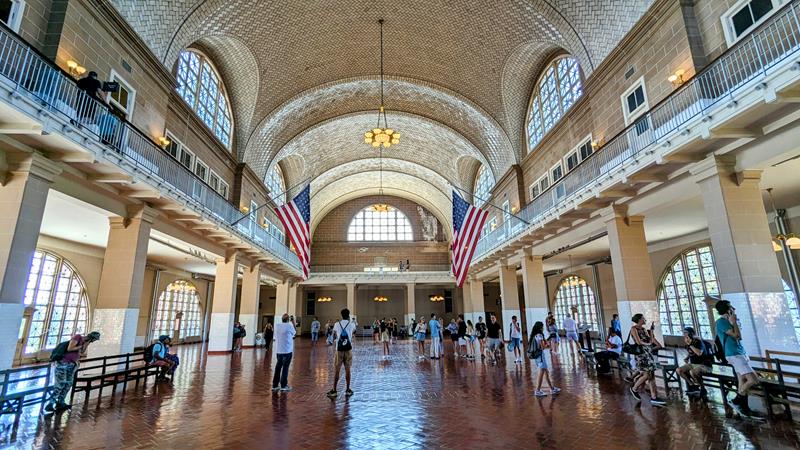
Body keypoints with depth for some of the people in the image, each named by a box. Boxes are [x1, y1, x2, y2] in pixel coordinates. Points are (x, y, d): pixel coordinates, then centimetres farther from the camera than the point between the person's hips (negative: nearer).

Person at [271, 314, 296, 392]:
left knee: (278, 367, 13)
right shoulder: (289, 326, -12)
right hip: (287, 351, -5)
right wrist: (293, 323, 14)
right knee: (285, 368, 3)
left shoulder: (277, 325, 2)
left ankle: (275, 385, 18)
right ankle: (283, 386, 7)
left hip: (278, 350, 5)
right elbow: (295, 332, 5)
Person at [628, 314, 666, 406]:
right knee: (647, 375, -10)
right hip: (640, 353, -8)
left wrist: (651, 330, 10)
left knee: (652, 375, 4)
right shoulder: (634, 329, -8)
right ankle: (634, 389, 11)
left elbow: (651, 341, 9)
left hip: (648, 353, 8)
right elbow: (638, 342, -14)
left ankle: (654, 397, 8)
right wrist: (648, 343, 2)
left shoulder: (644, 329, 15)